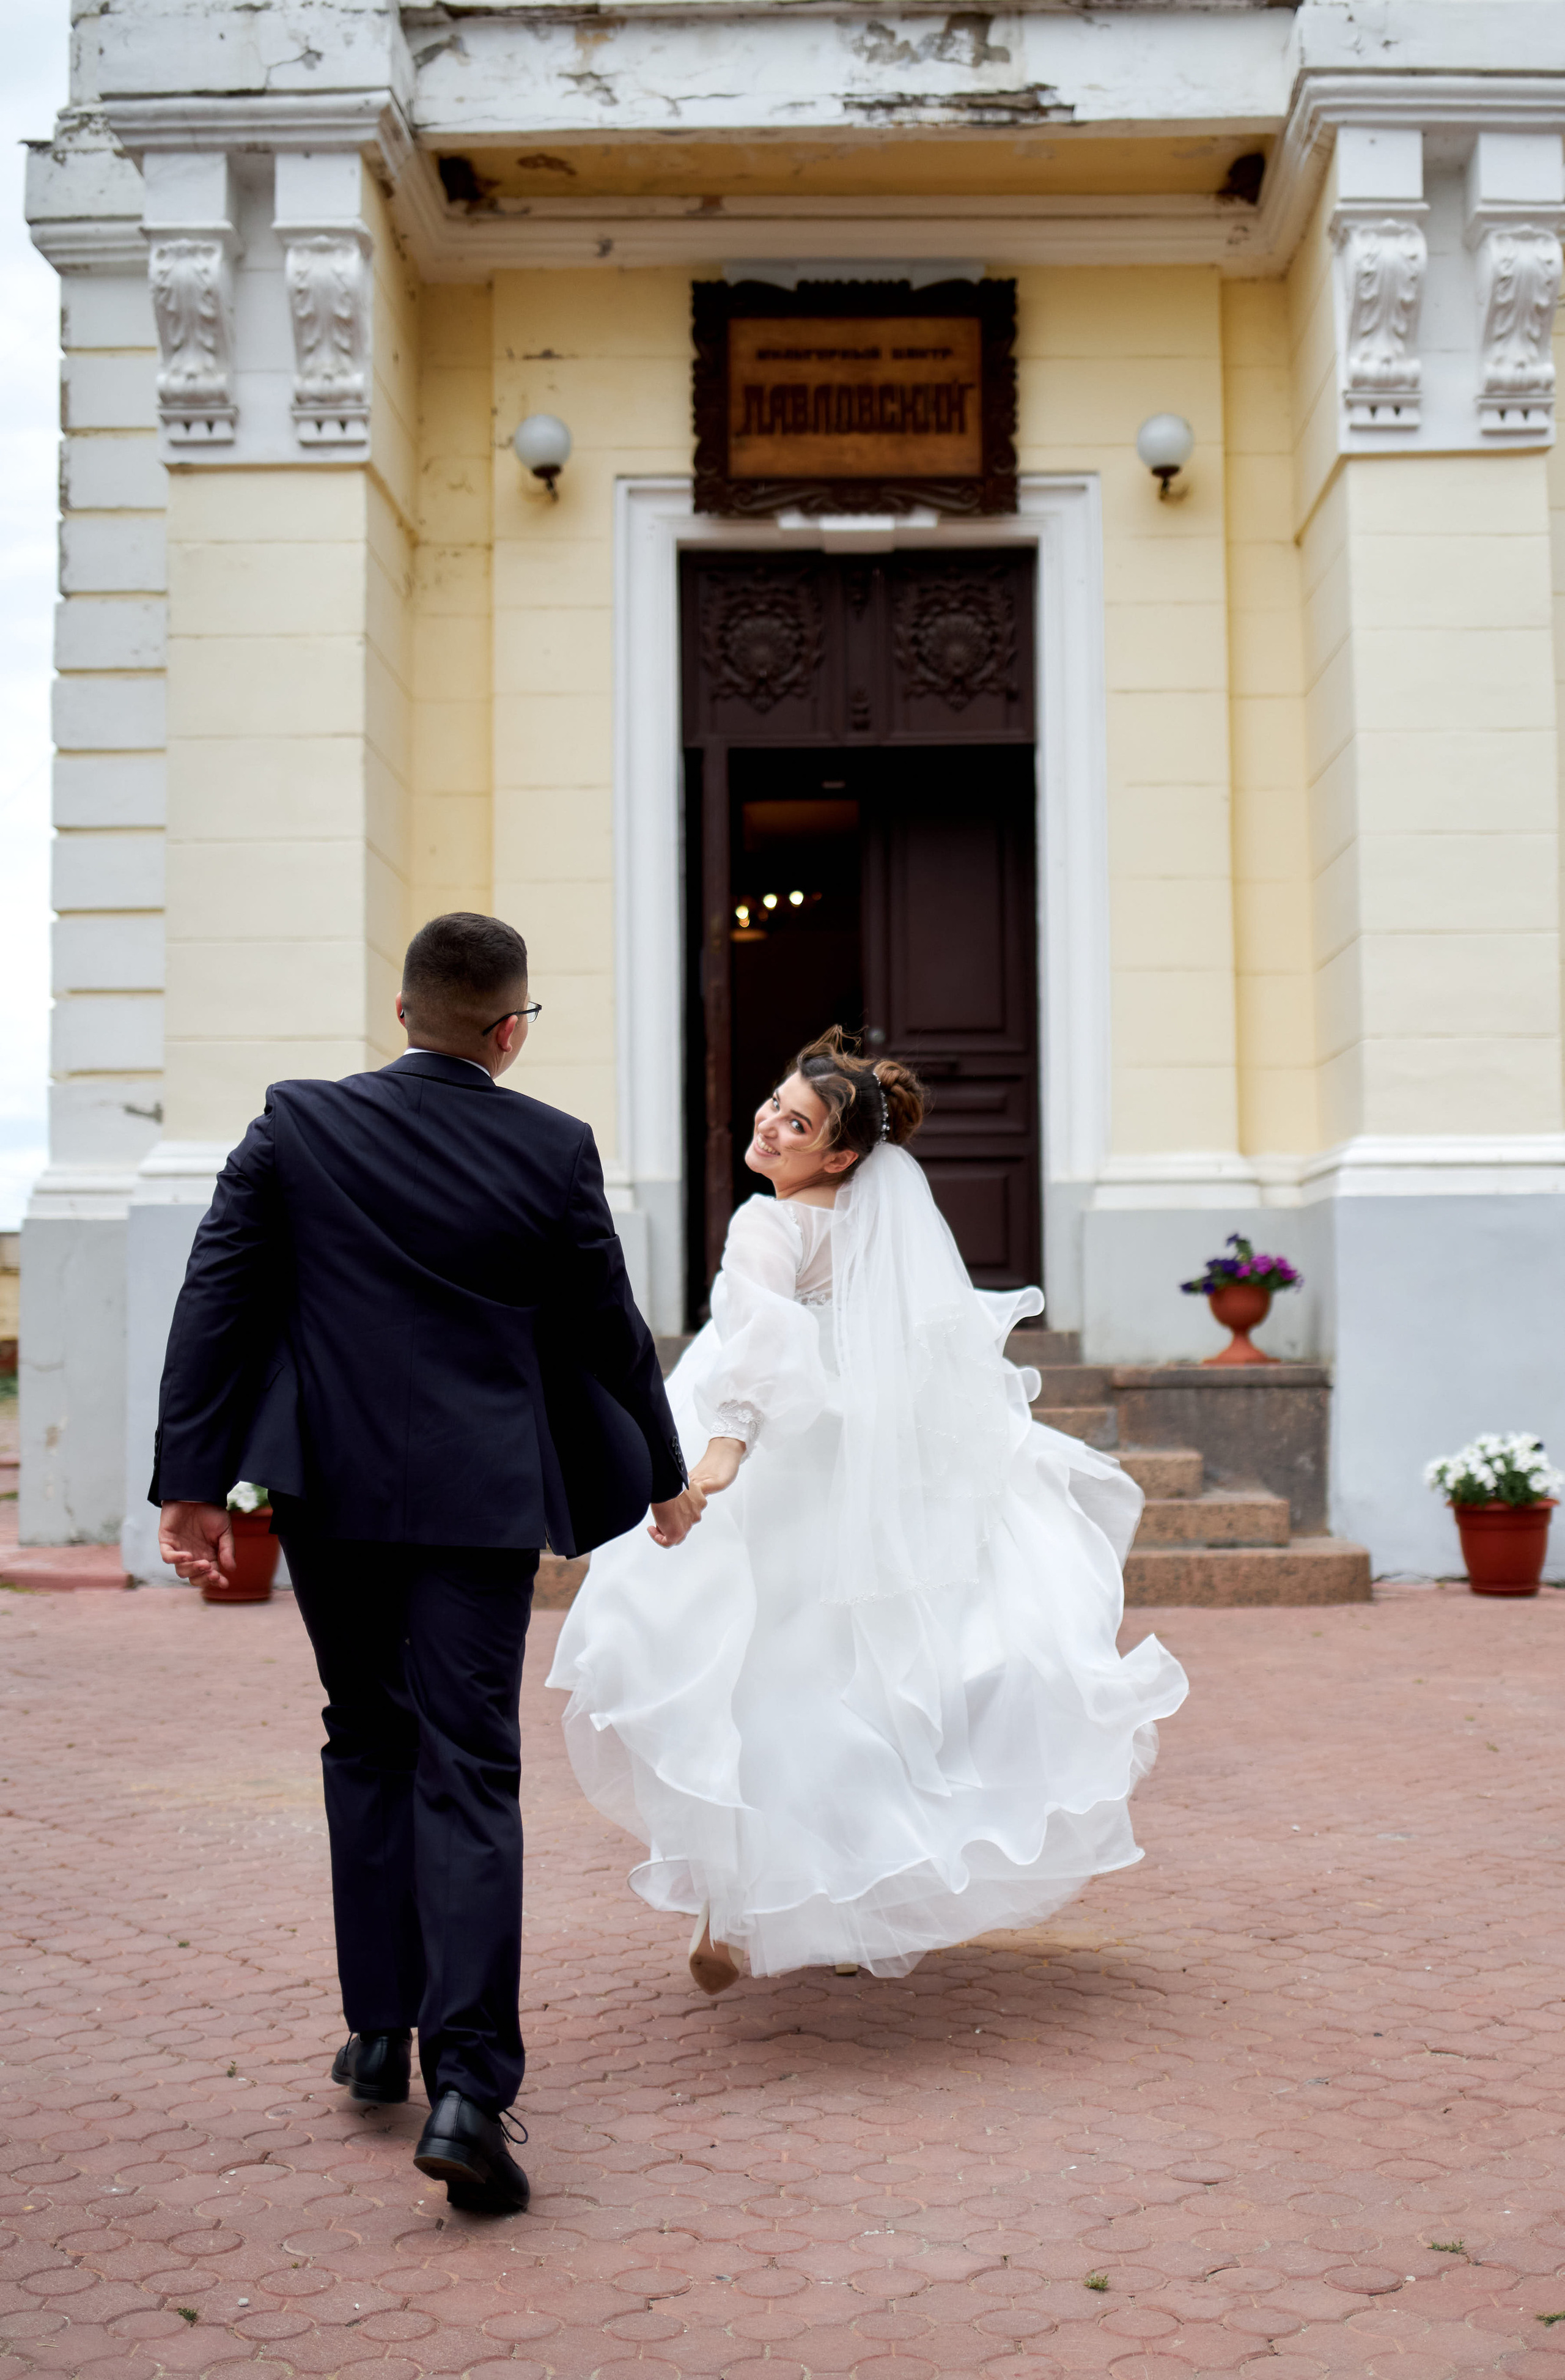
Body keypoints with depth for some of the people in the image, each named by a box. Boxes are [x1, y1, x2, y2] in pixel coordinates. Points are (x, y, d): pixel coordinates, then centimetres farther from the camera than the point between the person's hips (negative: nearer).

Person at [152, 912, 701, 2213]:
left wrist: (192, 1482, 2)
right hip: (481, 1499, -2)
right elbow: (609, 1329, 5)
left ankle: (379, 2033, 25)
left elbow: (216, 1306, -2)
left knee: (367, 1744, 19)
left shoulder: (296, 1125, -1)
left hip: (331, 1491, 2)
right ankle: (467, 2083, -9)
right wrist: (664, 1473, 19)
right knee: (468, 1775, 0)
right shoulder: (555, 1149, -3)